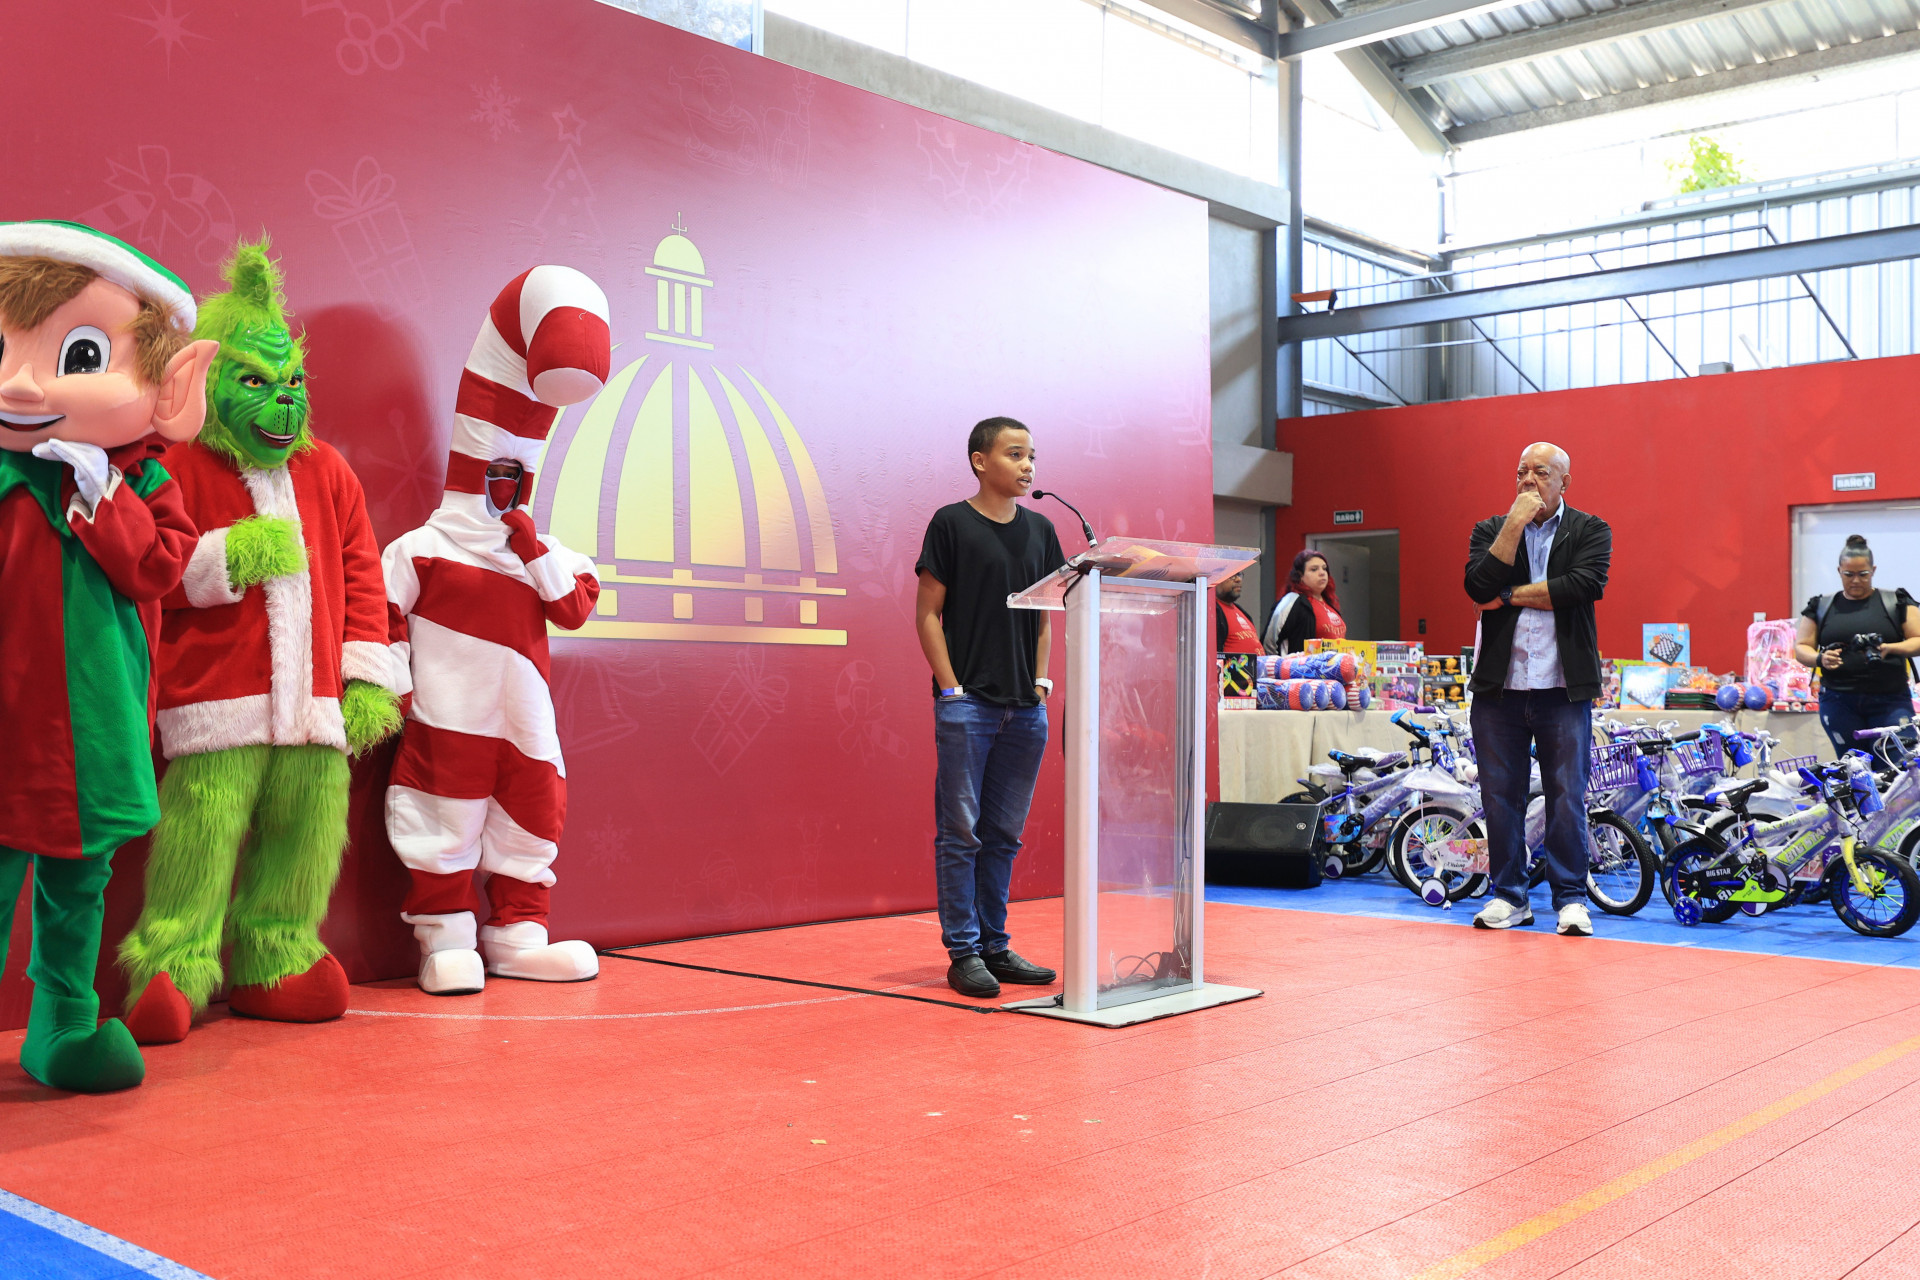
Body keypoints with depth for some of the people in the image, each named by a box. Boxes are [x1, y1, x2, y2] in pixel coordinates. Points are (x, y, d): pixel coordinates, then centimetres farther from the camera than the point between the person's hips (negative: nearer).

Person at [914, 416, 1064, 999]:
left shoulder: (1040, 529, 13)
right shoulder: (951, 524, -2)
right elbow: (928, 612, -3)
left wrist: (1041, 679, 7)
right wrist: (950, 688, -10)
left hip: (1025, 709, 5)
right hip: (968, 703, -5)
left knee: (1005, 833, 10)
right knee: (960, 831, -1)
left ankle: (995, 946, 18)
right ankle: (963, 952, 5)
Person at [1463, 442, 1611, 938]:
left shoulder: (1589, 531, 6)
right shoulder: (1490, 530, 11)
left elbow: (1585, 585, -13)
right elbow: (1479, 587, -8)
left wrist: (1511, 595, -8)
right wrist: (1516, 523, -10)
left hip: (1563, 687, -2)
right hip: (1499, 685, 2)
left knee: (1567, 795, 1)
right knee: (1500, 794, 6)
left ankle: (1570, 897, 12)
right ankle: (1509, 895, 18)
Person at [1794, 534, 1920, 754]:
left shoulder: (1896, 602, 7)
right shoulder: (1821, 607, 12)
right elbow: (1801, 647, 11)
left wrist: (1889, 648, -15)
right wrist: (1820, 658, -11)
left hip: (1890, 702, -1)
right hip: (1838, 701, 1)